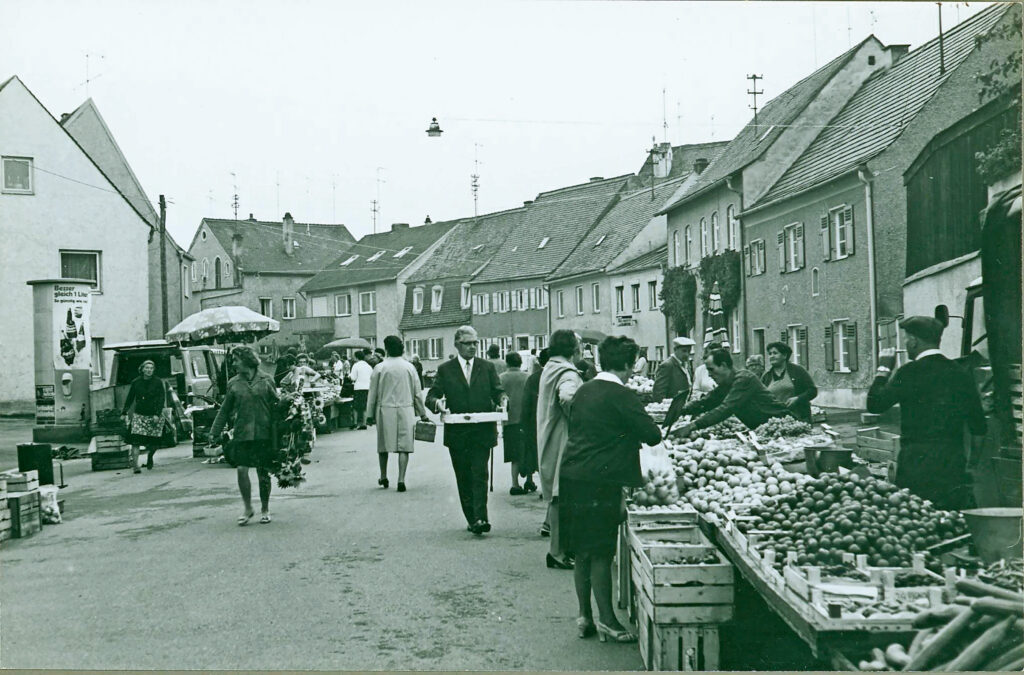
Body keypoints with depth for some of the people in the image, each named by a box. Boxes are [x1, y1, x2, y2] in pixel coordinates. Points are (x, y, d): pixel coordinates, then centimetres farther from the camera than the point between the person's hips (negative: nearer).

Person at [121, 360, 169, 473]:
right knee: (135, 441, -13)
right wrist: (124, 413, 5)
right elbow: (129, 398, 10)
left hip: (155, 416, -1)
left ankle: (150, 457, 35)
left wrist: (157, 414, -15)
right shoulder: (136, 382, 4)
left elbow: (161, 399, -5)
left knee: (154, 442, 3)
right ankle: (135, 465, -13)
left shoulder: (158, 382, -1)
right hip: (139, 415, 1)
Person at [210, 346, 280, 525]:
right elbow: (225, 410, 12)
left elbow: (276, 407, 2)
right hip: (241, 434, 1)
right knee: (241, 469, -9)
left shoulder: (266, 381, 0)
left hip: (263, 434, -1)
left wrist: (277, 435, -3)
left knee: (263, 473, 5)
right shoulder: (233, 383, 6)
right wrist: (214, 432, 8)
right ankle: (248, 508, 8)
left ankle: (265, 510, 20)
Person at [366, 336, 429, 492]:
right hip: (405, 410, 0)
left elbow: (373, 394, 0)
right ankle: (401, 480, -5)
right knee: (404, 446, 1)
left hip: (385, 410, 0)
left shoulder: (380, 368, -4)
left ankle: (383, 477, 24)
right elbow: (417, 393, 5)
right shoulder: (409, 367, 0)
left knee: (383, 445, 14)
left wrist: (370, 414, 9)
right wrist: (422, 413, 13)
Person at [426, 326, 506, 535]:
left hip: (482, 432, -1)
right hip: (457, 433, 1)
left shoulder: (487, 367, 9)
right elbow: (431, 396, 3)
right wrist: (437, 403, -20)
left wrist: (501, 399, -16)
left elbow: (497, 391, 7)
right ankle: (471, 519, 15)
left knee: (480, 475, -10)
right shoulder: (445, 369, 6)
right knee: (463, 478, 6)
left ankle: (480, 518, -14)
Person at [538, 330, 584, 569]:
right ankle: (558, 553, 2)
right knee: (562, 496, -4)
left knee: (557, 496, 18)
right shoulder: (568, 374, -19)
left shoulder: (549, 369, 13)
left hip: (548, 442, 10)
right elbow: (567, 398, -39)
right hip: (563, 444, -10)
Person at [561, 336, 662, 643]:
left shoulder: (584, 391, 11)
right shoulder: (621, 396, -12)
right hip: (599, 482, -7)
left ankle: (585, 617, 21)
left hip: (572, 476, 8)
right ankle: (607, 620, 8)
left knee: (583, 553, 14)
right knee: (601, 553, 0)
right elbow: (652, 435, -12)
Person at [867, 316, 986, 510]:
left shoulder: (909, 373, -9)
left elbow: (874, 404, -4)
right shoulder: (960, 373, 6)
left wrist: (884, 368, 6)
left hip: (916, 466, -5)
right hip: (954, 464, 5)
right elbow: (978, 428, 7)